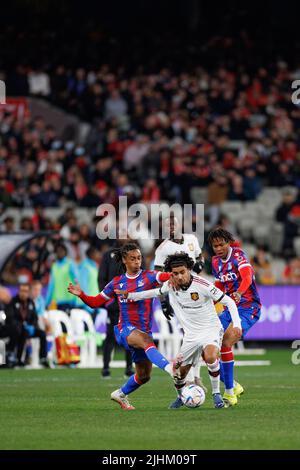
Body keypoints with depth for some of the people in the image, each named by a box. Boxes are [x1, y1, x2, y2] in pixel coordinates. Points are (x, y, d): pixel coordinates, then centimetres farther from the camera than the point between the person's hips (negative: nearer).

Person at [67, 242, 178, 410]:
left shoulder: (148, 277, 2)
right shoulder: (117, 282, 8)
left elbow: (164, 276, -19)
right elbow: (96, 302, 14)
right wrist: (81, 294, -3)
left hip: (145, 331, 2)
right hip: (126, 330, -2)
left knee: (144, 376, 10)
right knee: (146, 340, -38)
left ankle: (121, 394, 37)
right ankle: (169, 368, -59)